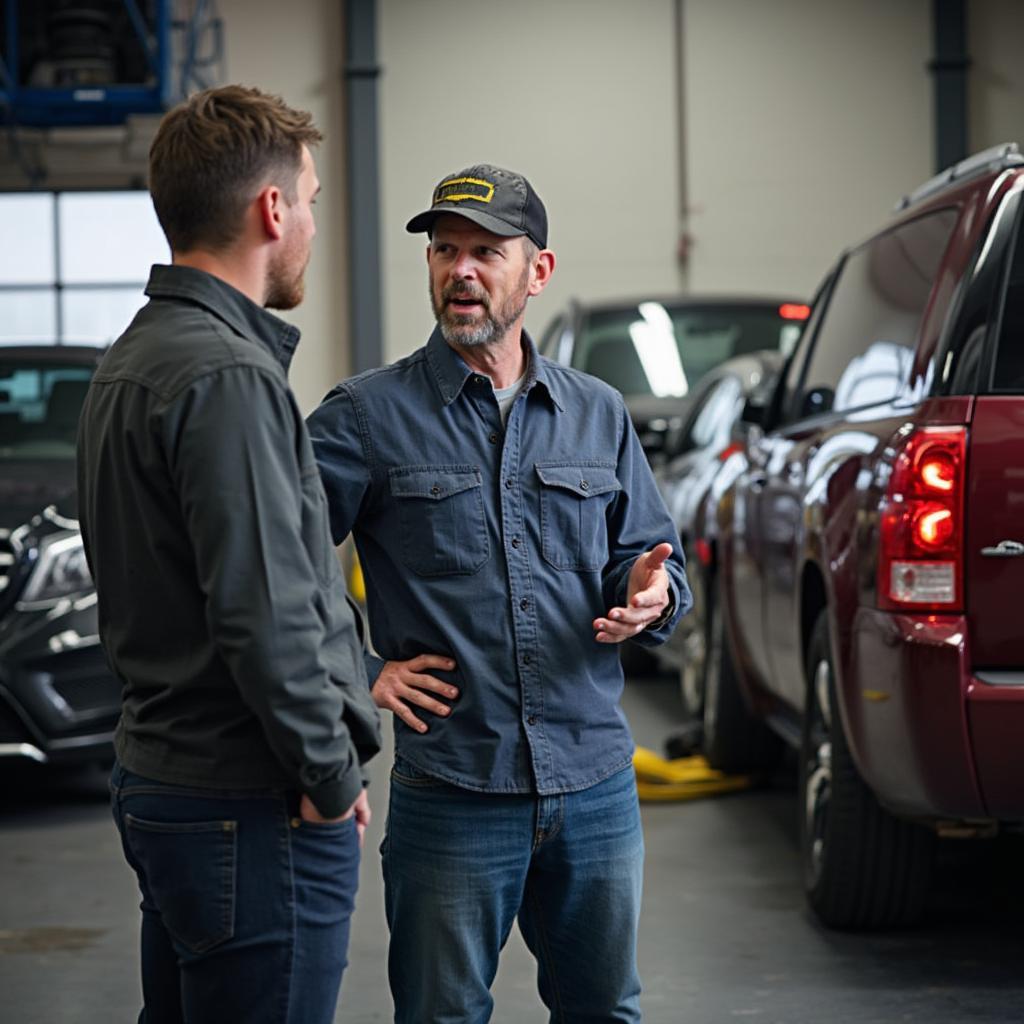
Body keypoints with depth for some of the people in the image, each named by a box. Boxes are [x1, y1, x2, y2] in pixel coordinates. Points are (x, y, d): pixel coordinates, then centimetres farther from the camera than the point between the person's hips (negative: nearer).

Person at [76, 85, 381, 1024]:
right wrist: (333, 776, -11)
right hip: (254, 808, -10)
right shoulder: (226, 377, -19)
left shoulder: (135, 359, 14)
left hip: (161, 774, 10)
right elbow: (265, 615, -24)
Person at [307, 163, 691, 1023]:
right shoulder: (369, 419, -2)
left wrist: (650, 593, -7)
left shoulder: (599, 415, 11)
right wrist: (357, 679, -8)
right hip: (451, 792, -3)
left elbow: (653, 554, 15)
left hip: (598, 788, 4)